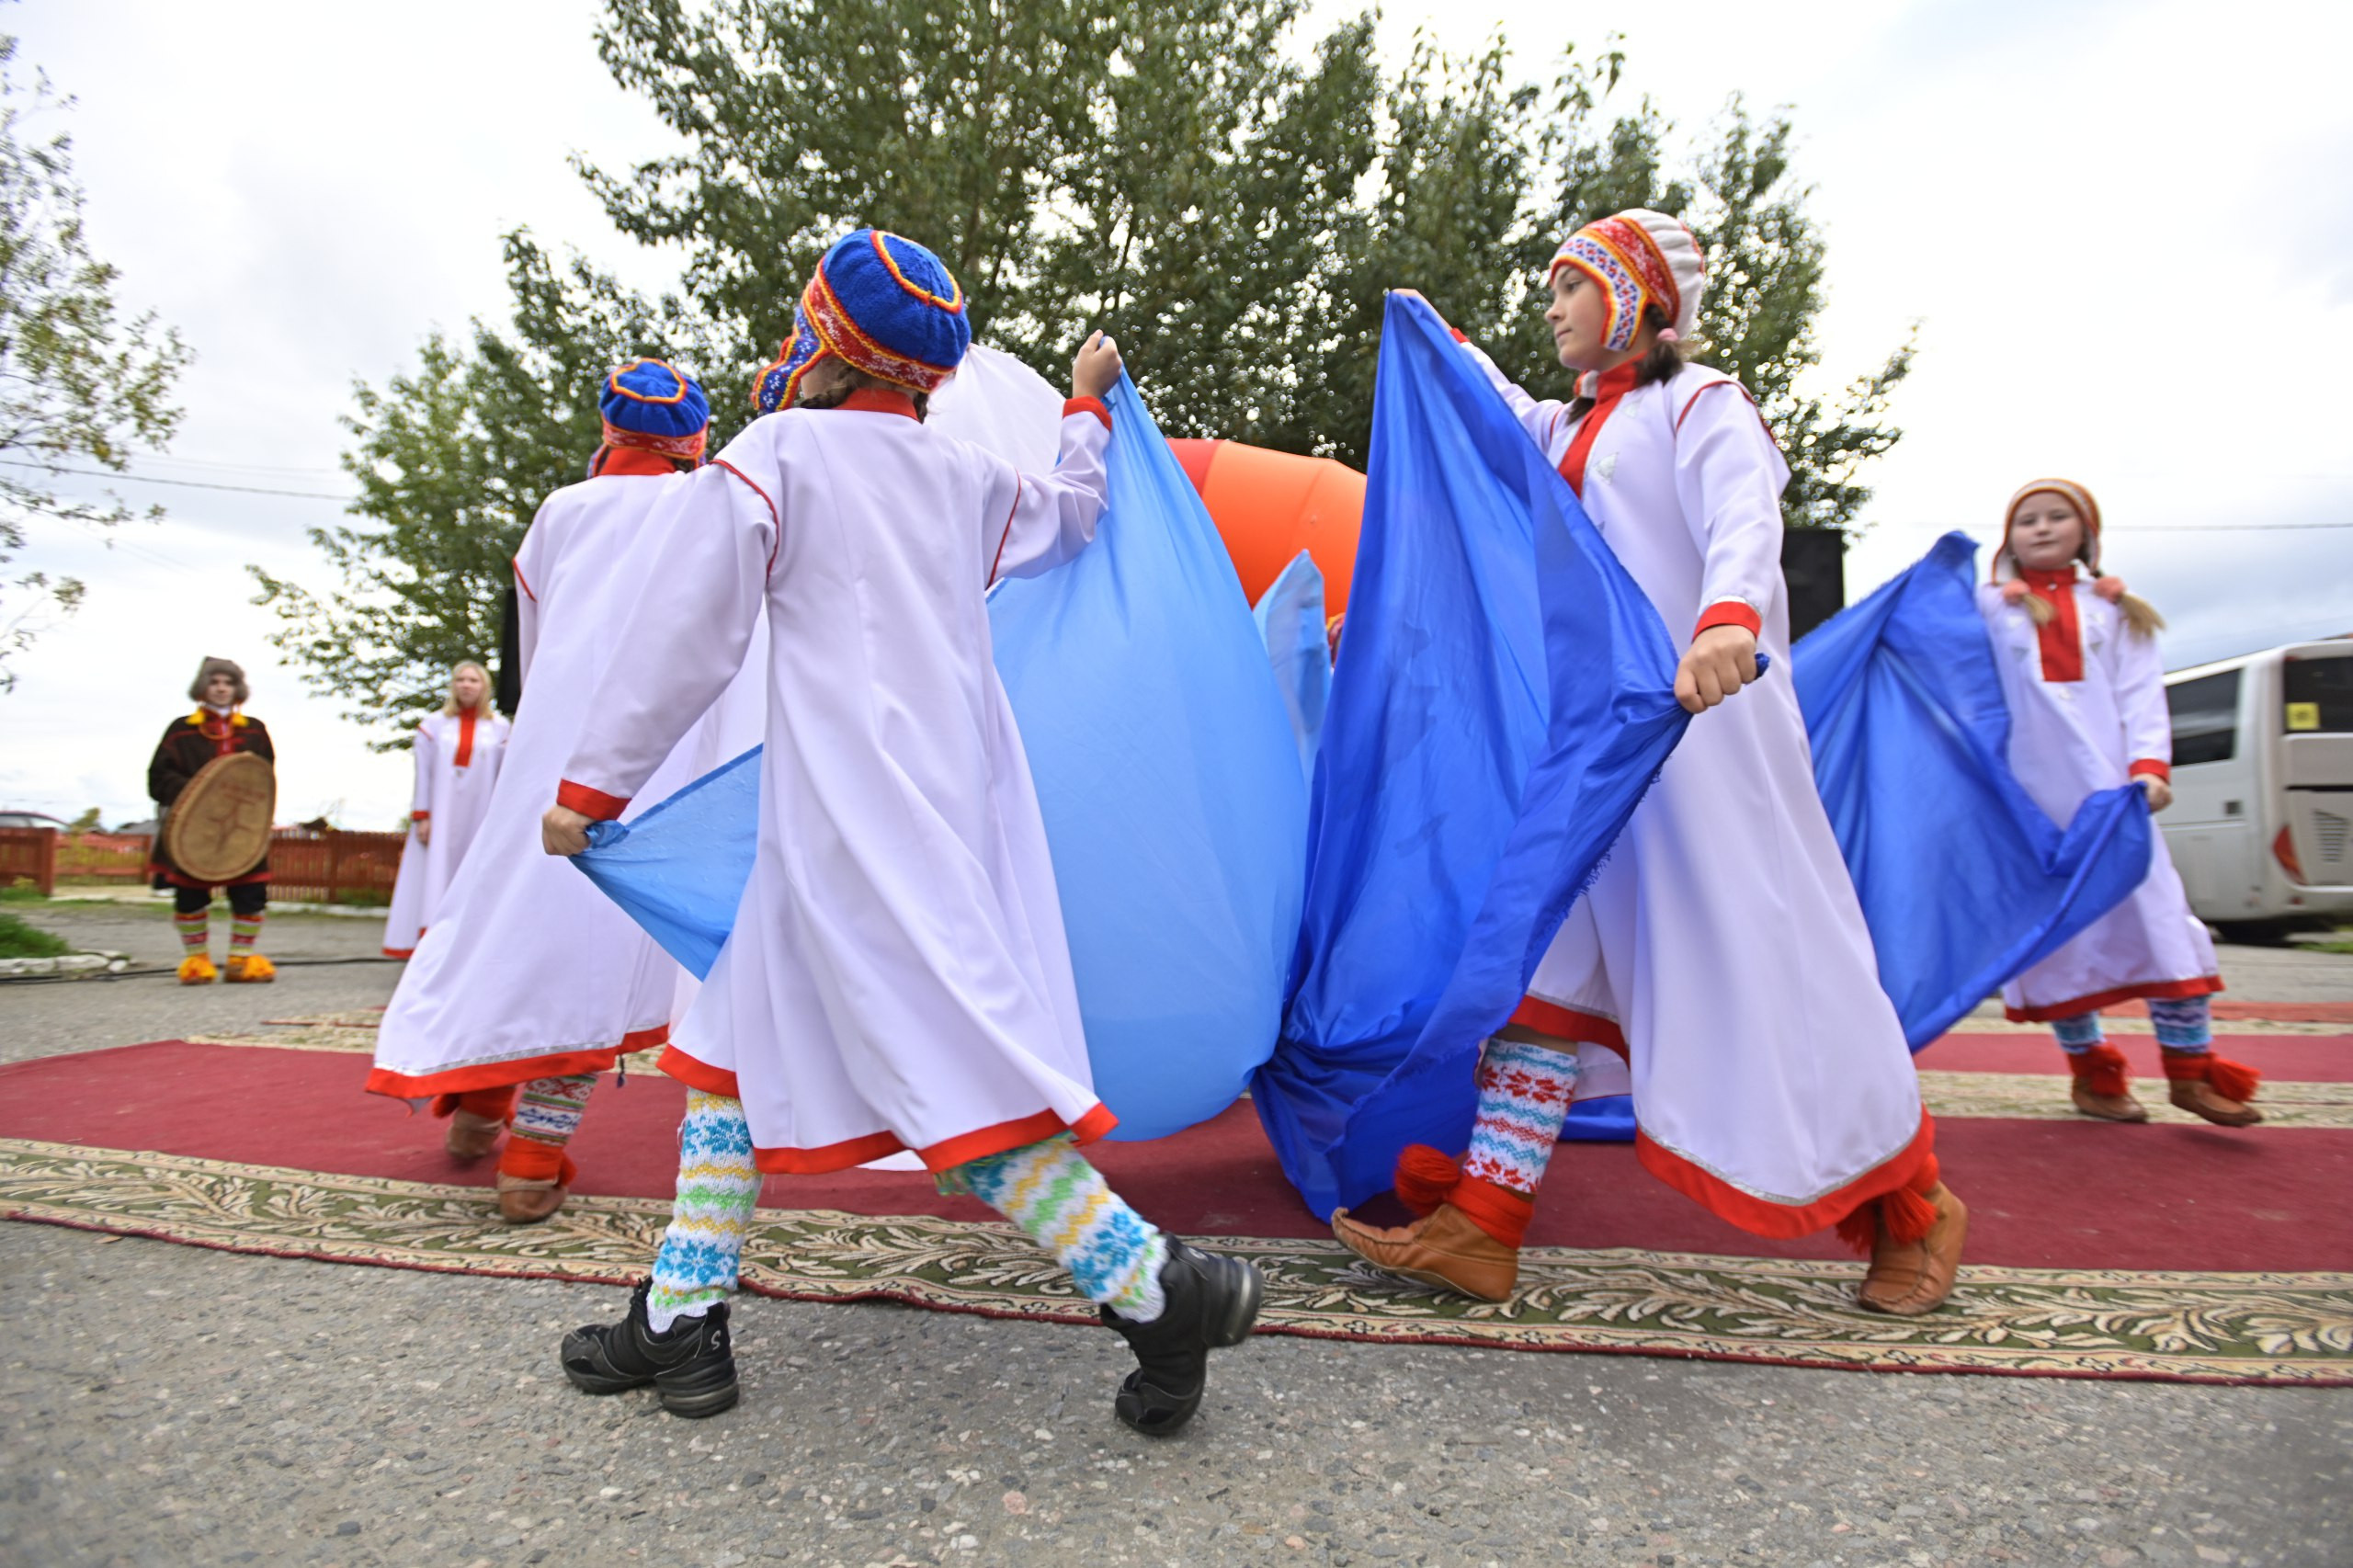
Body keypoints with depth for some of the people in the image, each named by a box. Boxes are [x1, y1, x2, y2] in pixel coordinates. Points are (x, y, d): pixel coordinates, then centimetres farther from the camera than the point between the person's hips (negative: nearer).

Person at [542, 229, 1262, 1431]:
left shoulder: (774, 456, 0)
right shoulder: (968, 476, 15)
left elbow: (685, 635, -4)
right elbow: (1067, 517, 34)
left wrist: (594, 782, 3)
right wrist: (1086, 406, 52)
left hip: (850, 811, -7)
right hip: (958, 786, 7)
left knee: (951, 1069, -10)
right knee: (737, 1023, 15)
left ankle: (1159, 1287, -11)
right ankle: (679, 1324, 22)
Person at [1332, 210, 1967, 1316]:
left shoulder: (1697, 401, 0)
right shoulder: (1570, 428, 23)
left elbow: (1745, 518, -20)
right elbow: (1508, 414, 48)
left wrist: (1728, 619, -40)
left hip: (1702, 714, -7)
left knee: (1759, 954, -5)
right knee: (1548, 945, -3)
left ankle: (1912, 1210, 17)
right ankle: (1481, 1223, -3)